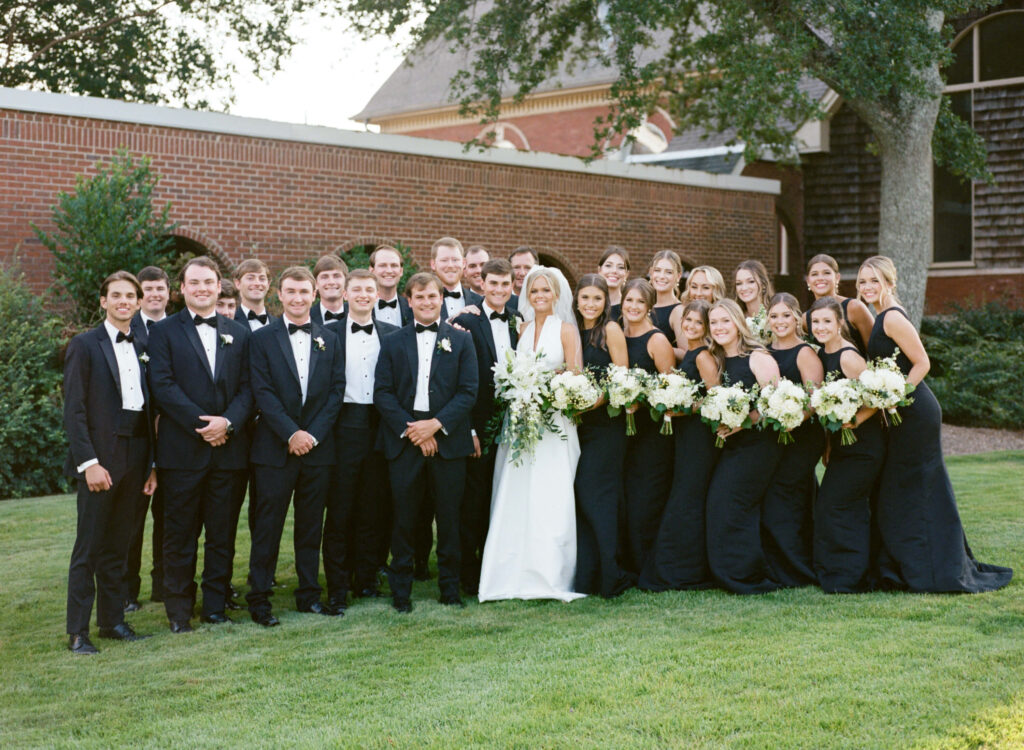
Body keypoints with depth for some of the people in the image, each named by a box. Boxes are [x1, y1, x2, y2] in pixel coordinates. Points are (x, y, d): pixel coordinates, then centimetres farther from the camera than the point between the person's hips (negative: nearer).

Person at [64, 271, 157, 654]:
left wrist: (151, 463, 10)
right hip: (100, 458, -5)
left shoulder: (142, 349, 13)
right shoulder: (85, 345, -3)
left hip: (134, 460, 5)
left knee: (117, 545, 12)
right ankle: (78, 631, 3)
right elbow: (74, 410, -8)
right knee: (88, 548, -2)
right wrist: (88, 462, -16)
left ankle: (112, 619, 20)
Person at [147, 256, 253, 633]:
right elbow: (163, 385, -7)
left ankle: (216, 605, 16)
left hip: (228, 447, 3)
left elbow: (247, 387, 6)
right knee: (180, 534, 2)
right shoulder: (164, 331, 4)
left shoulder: (239, 333, 13)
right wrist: (201, 423, -15)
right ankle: (179, 611, 11)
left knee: (221, 533, 7)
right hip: (182, 449, -3)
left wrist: (228, 422, -12)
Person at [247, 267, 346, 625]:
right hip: (275, 448, -3)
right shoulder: (262, 338, 1)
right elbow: (262, 392, -6)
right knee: (268, 525, 0)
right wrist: (292, 433, -14)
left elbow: (336, 391, 5)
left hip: (317, 446, 3)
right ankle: (259, 599, 7)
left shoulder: (329, 340, 10)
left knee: (311, 525, 10)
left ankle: (309, 594, 18)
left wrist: (313, 434, -7)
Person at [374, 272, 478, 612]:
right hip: (404, 442, 0)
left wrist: (436, 424, -12)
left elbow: (469, 391, -1)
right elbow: (382, 393, 2)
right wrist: (410, 430, -10)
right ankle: (400, 590, 12)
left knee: (450, 517, 5)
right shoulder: (393, 342, 9)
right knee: (404, 517, 3)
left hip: (448, 439, 0)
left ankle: (450, 587, 17)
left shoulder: (461, 340, 7)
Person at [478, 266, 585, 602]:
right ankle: (518, 574, 6)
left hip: (554, 422, -4)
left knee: (550, 496, -6)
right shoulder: (523, 329, 13)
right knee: (517, 497, 1)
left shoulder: (566, 330, 0)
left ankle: (551, 576, 0)